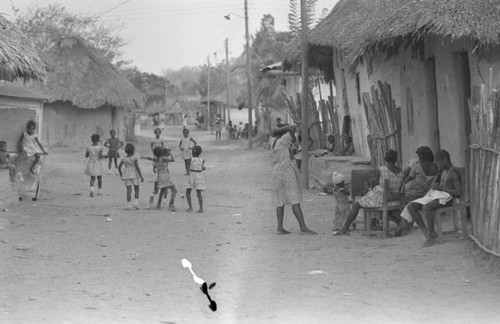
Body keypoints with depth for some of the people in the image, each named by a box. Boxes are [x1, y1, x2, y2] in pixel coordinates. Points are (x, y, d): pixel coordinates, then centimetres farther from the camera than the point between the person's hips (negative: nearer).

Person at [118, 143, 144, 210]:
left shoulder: (124, 159, 3)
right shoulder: (135, 158, -8)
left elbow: (119, 167, 3)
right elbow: (137, 167, -14)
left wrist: (121, 175, 19)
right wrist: (141, 177, -10)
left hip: (126, 176, 3)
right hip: (134, 175, -3)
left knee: (129, 190, 3)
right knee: (136, 189, 12)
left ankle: (129, 205, -1)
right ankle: (136, 203, -2)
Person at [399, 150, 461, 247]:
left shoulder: (454, 174, -8)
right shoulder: (443, 172, 20)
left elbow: (458, 192, -16)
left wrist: (441, 188, -16)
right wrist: (436, 185, 9)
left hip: (446, 197, -9)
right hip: (434, 195, 9)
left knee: (426, 207, -37)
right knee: (410, 206, -8)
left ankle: (432, 235, -24)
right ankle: (425, 230, -7)